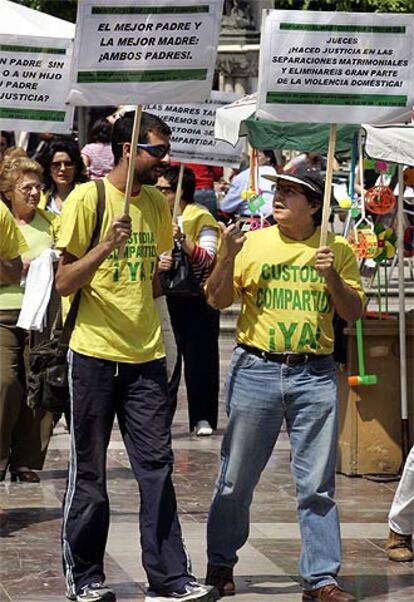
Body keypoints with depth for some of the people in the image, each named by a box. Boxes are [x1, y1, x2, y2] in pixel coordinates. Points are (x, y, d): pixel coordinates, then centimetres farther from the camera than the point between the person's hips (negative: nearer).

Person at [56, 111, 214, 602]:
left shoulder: (156, 204, 12)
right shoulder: (87, 198, -7)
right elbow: (64, 282, -11)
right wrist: (107, 244, -22)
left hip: (146, 356, 5)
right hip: (95, 353, -5)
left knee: (156, 467, 1)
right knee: (89, 470, 3)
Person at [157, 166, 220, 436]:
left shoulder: (202, 219, -4)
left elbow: (208, 260, -15)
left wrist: (183, 240, -27)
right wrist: (156, 264, -6)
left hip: (198, 300, -4)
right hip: (165, 299, 4)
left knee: (199, 358, 0)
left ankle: (203, 417, 8)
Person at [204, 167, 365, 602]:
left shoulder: (337, 250, 5)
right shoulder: (252, 243, 2)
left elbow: (353, 312, 4)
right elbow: (217, 301, 1)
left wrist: (332, 277, -13)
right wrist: (226, 258, -16)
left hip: (315, 375, 0)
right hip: (257, 370, 0)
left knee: (317, 486, 1)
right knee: (236, 480, 7)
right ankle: (220, 564, 24)